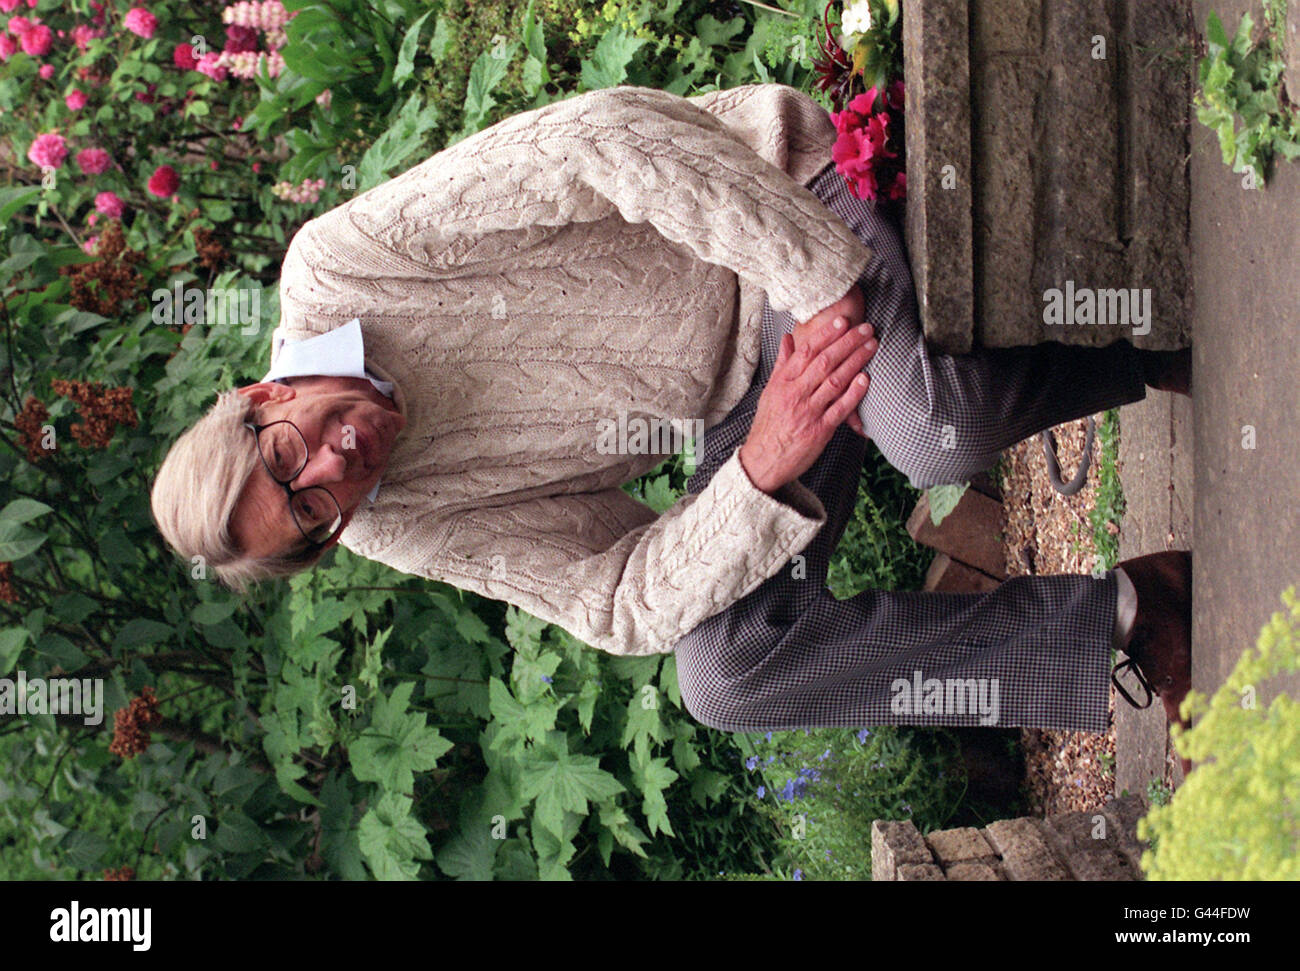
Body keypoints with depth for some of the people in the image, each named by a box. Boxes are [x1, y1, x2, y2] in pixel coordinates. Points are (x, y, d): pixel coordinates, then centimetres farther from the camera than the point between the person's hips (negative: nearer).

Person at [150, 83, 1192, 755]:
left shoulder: (337, 258, -17)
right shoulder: (396, 528, -2)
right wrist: (765, 473, -29)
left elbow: (610, 134, -23)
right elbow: (627, 601, -7)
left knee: (936, 430, -36)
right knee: (721, 676, -16)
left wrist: (820, 283, -30)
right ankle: (1118, 614, -8)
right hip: (742, 398, 5)